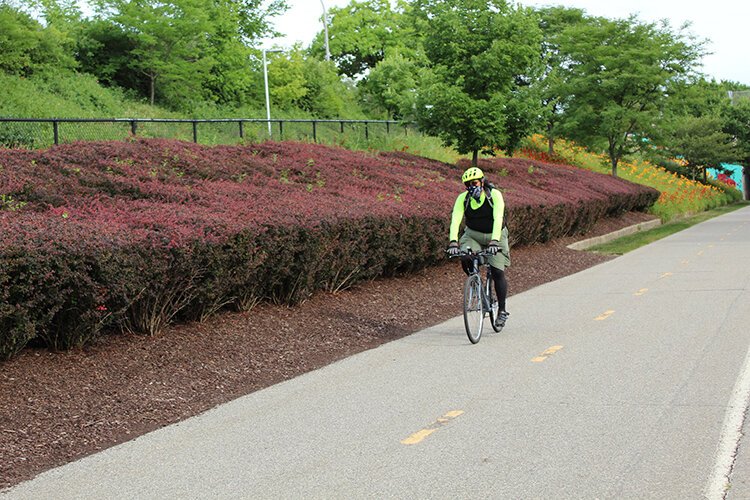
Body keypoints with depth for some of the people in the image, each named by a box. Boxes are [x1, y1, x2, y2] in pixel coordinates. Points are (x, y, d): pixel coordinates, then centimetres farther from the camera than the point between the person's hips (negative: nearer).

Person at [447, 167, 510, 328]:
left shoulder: (495, 195, -22)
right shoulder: (463, 198, -15)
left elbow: (498, 219, -34)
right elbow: (455, 220, -27)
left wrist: (494, 241, -48)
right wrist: (453, 241, -43)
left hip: (495, 235, -2)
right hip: (473, 235, 2)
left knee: (497, 272, -11)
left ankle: (502, 311, 4)